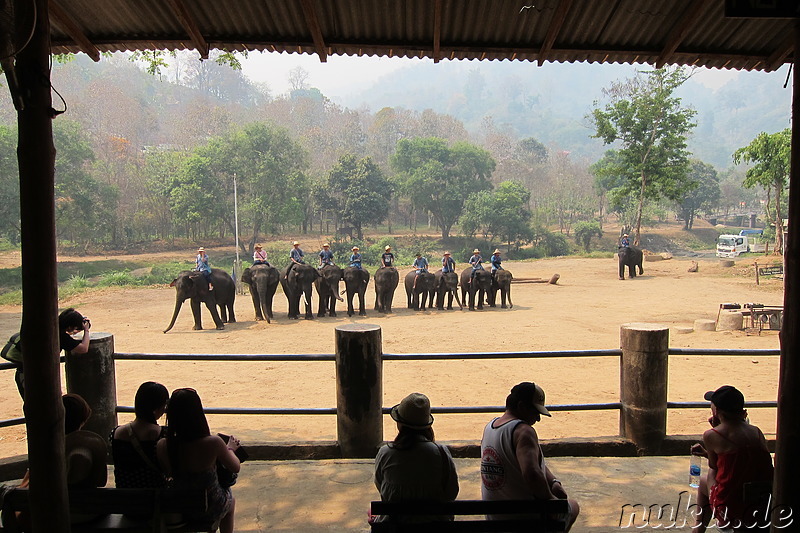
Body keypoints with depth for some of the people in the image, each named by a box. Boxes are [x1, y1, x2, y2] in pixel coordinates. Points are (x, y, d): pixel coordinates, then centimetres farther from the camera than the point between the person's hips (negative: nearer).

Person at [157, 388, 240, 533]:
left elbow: (169, 474, -1)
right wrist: (230, 449, 9)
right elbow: (236, 467, -11)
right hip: (211, 510, -2)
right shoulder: (213, 443, -30)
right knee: (230, 501, 34)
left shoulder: (162, 446, -22)